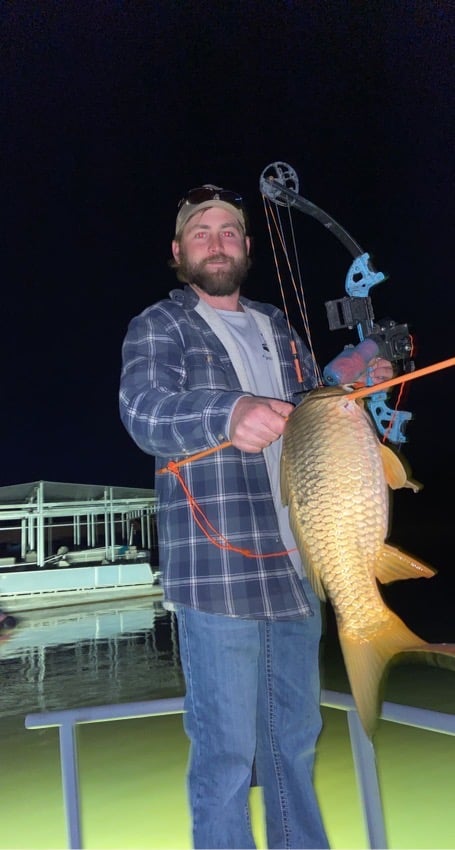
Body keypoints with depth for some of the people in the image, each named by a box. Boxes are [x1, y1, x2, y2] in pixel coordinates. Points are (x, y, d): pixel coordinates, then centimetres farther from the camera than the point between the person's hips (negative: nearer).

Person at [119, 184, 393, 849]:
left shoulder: (277, 327, 17)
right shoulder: (158, 326, -1)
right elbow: (145, 409, -20)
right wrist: (229, 413, -40)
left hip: (296, 567, 6)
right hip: (219, 570, -5)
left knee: (296, 737, 20)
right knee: (227, 749, 4)